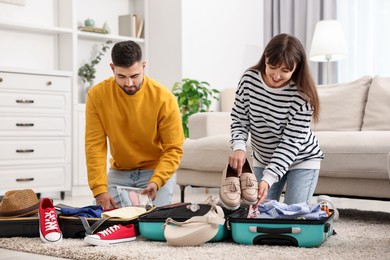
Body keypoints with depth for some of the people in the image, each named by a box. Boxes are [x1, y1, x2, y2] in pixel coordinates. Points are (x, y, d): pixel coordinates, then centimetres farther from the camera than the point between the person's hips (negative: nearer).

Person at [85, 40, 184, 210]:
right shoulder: (97, 95, -13)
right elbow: (95, 146, -13)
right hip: (119, 172, 2)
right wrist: (99, 189, -22)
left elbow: (173, 149, -14)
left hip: (157, 171, -2)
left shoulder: (164, 98, -18)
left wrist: (156, 181, -29)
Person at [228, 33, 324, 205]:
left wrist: (268, 179, -34)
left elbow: (291, 142, -26)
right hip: (263, 158, 3)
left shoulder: (302, 95, -26)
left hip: (301, 159, -3)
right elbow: (239, 120, -10)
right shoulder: (249, 79, -17)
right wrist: (238, 147, -31)